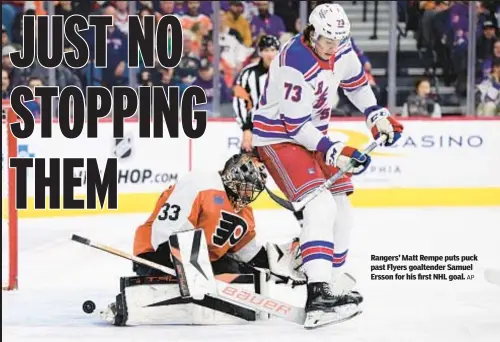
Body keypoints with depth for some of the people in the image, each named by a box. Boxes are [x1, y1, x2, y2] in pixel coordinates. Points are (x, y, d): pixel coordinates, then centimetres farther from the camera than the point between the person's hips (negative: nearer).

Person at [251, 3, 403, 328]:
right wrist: (335, 152, -27)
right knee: (320, 206, -25)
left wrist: (377, 115, 13)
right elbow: (295, 124, -26)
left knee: (341, 210, 8)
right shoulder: (295, 63, -29)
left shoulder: (340, 49, -4)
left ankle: (330, 282, 20)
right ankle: (318, 298, -35)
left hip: (312, 134, 9)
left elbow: (356, 81, 18)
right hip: (278, 136, -9)